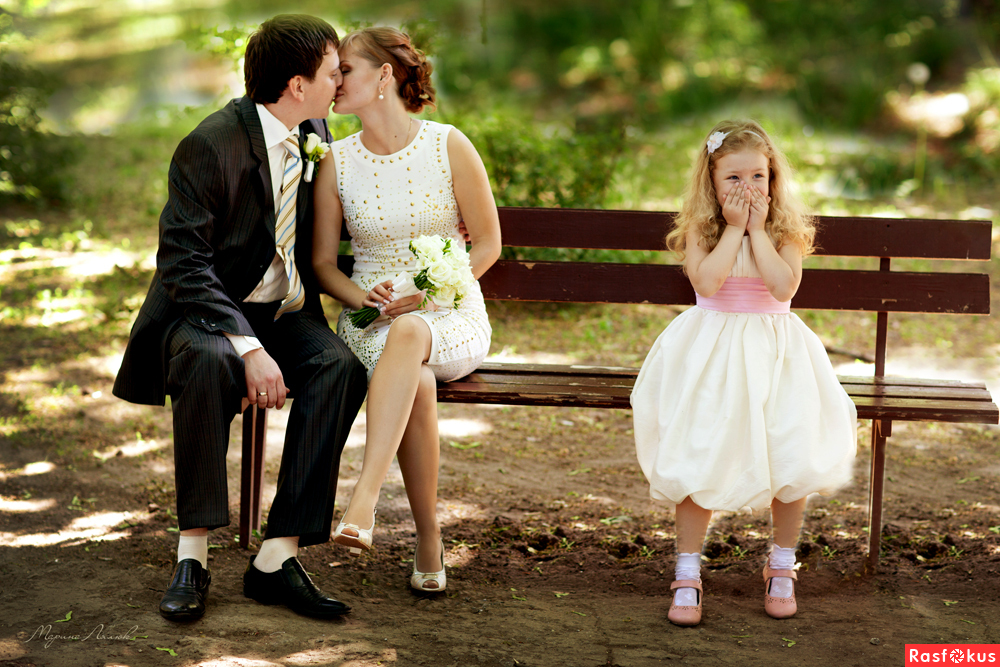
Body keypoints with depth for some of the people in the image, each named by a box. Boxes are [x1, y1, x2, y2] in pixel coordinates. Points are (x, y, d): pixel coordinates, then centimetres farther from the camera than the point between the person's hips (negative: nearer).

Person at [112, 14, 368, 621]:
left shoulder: (315, 133, 4)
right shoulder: (210, 146, -17)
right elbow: (184, 264, -22)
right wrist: (249, 349, -33)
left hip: (287, 312, 5)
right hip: (208, 308, -5)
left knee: (340, 367, -27)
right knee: (208, 362, -39)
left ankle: (278, 557, -28)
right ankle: (193, 555, -30)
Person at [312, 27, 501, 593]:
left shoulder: (449, 147, -3)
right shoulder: (338, 162, 5)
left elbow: (488, 245, 2)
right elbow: (323, 262, 11)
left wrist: (429, 293, -13)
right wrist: (361, 298, -11)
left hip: (452, 318, -1)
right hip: (370, 319, 2)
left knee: (408, 335, -40)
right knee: (417, 382, -35)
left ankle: (365, 500, -50)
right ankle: (430, 543, -27)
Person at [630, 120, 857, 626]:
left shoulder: (786, 233, 2)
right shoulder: (701, 231, -1)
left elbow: (785, 285, -15)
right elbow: (706, 281, -18)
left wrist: (758, 230, -12)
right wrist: (734, 228, -14)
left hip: (774, 352, 1)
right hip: (711, 353, -1)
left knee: (792, 456, -13)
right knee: (700, 459, -13)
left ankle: (782, 566, 9)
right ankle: (688, 574, -1)